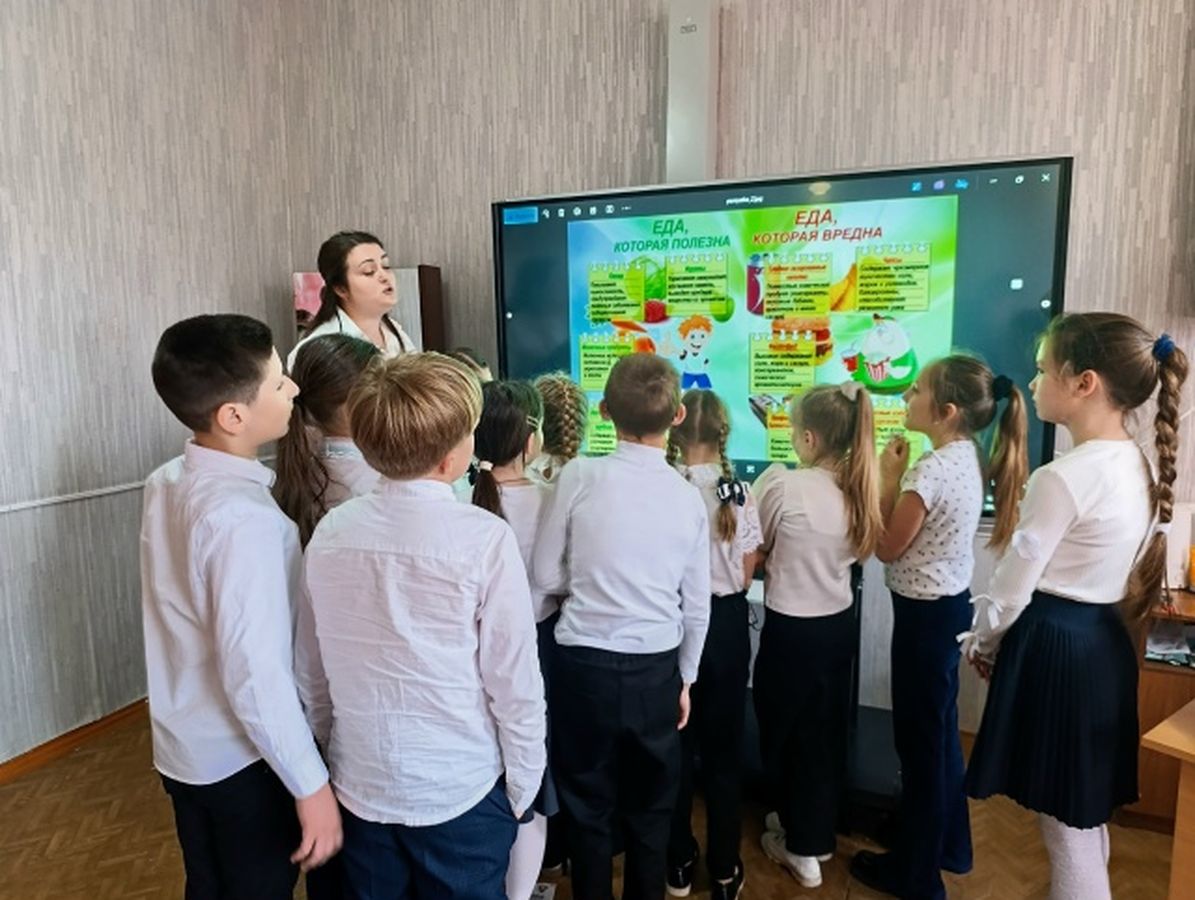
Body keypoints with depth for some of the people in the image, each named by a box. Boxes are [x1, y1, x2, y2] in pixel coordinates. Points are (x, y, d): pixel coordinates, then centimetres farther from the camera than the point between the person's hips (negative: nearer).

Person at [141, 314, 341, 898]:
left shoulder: (166, 484, -3)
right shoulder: (244, 517, -29)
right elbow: (255, 673, -27)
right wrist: (311, 784, -19)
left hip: (182, 745, 7)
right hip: (243, 760, -7)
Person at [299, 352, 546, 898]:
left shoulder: (331, 532, -7)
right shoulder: (484, 539, -21)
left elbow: (312, 669, 3)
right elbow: (514, 681, -15)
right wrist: (522, 785, 0)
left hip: (361, 785, 4)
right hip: (460, 790, -4)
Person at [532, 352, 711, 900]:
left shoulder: (579, 476, -12)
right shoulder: (688, 497, -5)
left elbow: (545, 576, -5)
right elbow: (696, 605, 2)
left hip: (585, 665, -2)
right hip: (657, 669, 2)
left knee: (588, 807, 17)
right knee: (650, 809, 20)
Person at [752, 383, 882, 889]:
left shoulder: (782, 484, -21)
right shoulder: (859, 487, -3)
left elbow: (756, 553, -8)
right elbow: (860, 551, 10)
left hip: (792, 629, -6)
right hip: (839, 623, 6)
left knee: (785, 732, 14)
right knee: (826, 729, 21)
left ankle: (802, 848, 28)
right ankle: (816, 832, 40)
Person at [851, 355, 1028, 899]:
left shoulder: (930, 469, -25)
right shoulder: (968, 458, 4)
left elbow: (888, 549, -15)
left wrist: (887, 479, -11)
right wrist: (900, 481, 1)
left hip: (925, 613, -10)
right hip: (950, 604, 10)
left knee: (919, 738, 6)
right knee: (939, 731, 23)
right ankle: (948, 845, 41)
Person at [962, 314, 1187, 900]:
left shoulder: (1063, 477, -23)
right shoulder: (1138, 466, 4)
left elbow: (1014, 585, -16)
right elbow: (1085, 569, 11)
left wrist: (982, 641, 4)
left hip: (1053, 647, -9)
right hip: (1105, 642, 9)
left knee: (1065, 826, 8)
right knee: (1087, 815, 24)